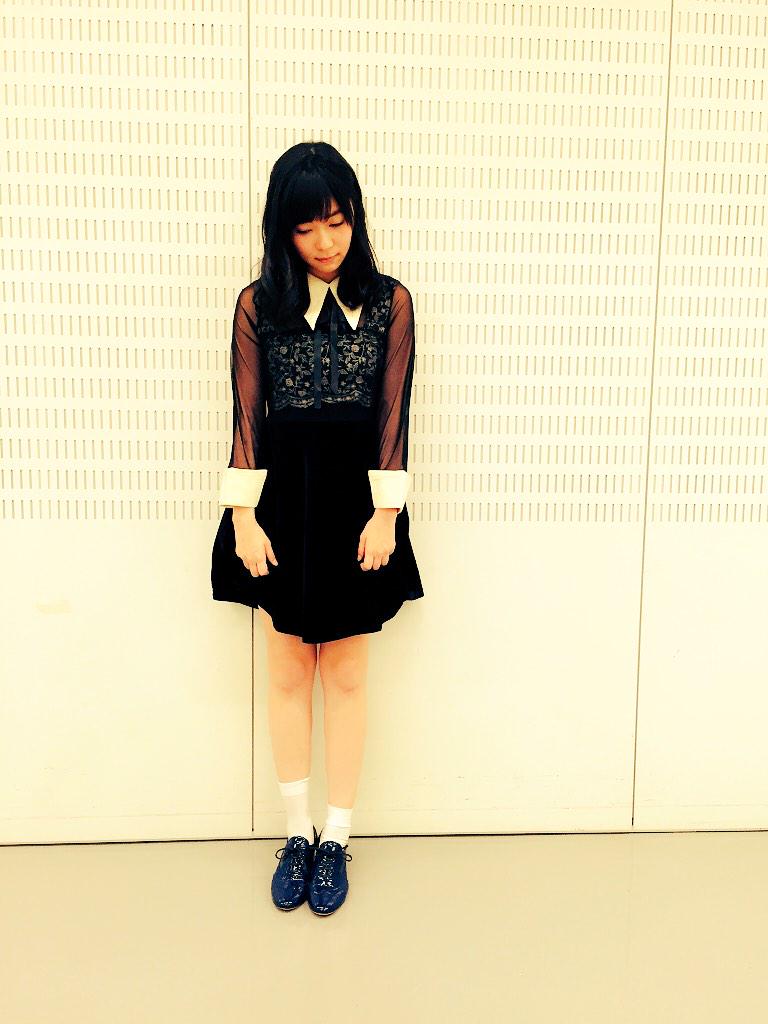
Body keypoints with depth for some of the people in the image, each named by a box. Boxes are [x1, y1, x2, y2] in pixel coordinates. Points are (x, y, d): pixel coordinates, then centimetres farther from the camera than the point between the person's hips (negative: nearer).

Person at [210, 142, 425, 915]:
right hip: (282, 497, 1)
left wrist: (385, 513, -9)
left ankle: (336, 839, 22)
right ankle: (297, 832, 25)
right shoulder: (257, 304, 0)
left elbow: (393, 414, -3)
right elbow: (246, 417, -1)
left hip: (354, 498, -1)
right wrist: (243, 517, -7)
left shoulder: (389, 301, -1)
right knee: (288, 674, 9)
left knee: (345, 676, 8)